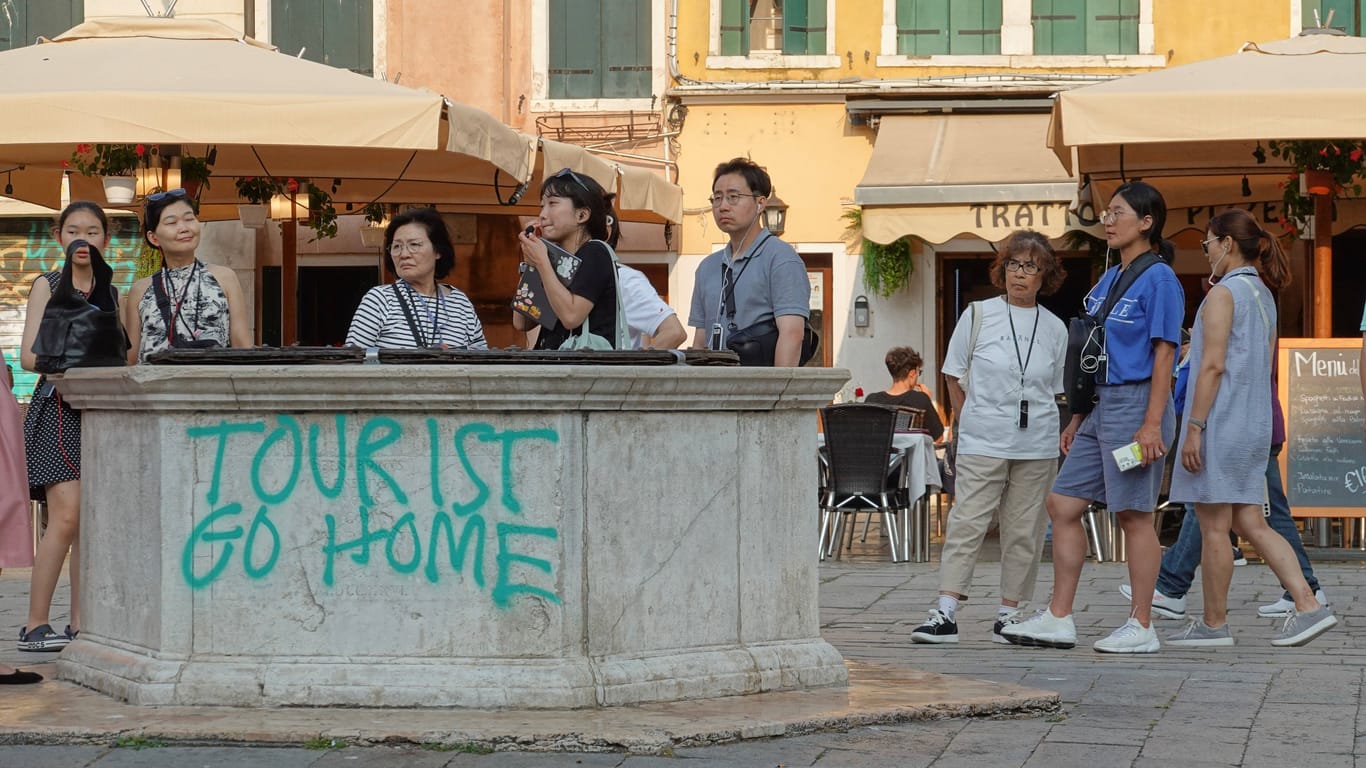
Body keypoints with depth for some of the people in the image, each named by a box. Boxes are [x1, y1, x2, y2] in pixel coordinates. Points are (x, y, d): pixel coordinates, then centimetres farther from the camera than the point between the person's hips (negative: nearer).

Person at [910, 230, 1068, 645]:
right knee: (966, 522, -9)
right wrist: (973, 422, 8)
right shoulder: (979, 315, 2)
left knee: (1024, 531, 4)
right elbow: (953, 376, 9)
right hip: (983, 442, -2)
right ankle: (945, 613, -12)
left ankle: (1009, 614, 12)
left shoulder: (1054, 328, 8)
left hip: (1037, 445, 2)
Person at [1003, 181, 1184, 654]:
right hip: (1102, 407, 9)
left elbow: (1163, 353, -14)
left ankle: (1141, 627, 3)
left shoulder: (1158, 278, -8)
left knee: (1134, 515, -4)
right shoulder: (1109, 280, 17)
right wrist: (1077, 419, 20)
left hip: (1136, 405, -9)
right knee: (1062, 504, 6)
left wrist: (1152, 424, -20)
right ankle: (1059, 619, 10)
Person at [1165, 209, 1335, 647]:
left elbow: (1213, 365, -18)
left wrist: (1194, 427, -17)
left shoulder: (1223, 294, -11)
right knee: (1251, 524, 9)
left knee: (1214, 528, -1)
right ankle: (1308, 606, 0)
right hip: (1255, 426, 9)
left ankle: (1213, 624, 5)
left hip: (1220, 425, -9)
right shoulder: (1264, 297, 15)